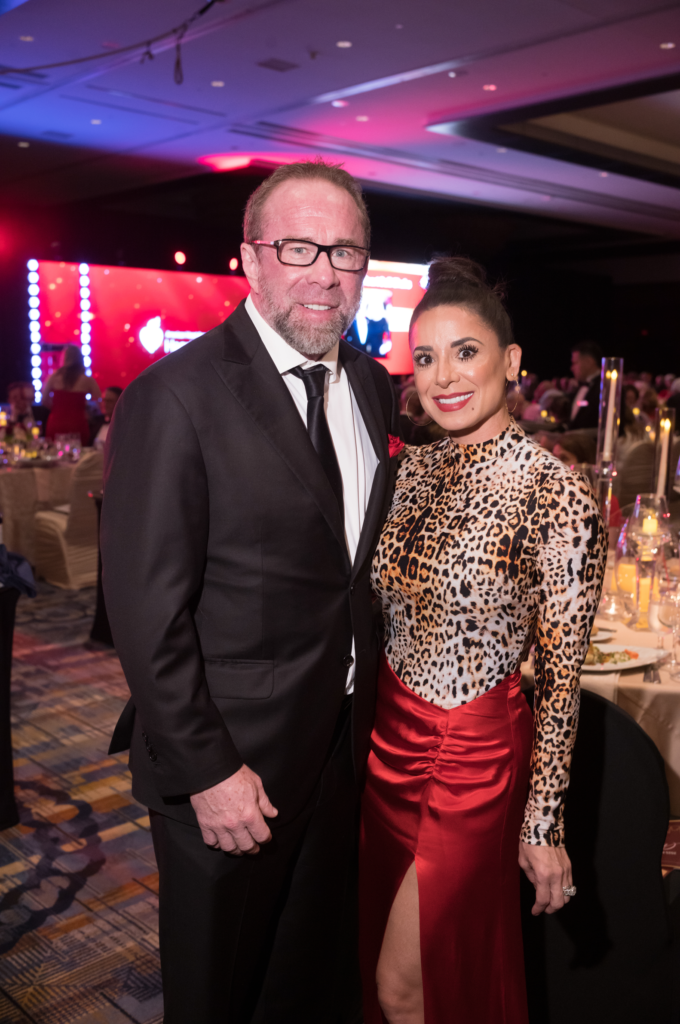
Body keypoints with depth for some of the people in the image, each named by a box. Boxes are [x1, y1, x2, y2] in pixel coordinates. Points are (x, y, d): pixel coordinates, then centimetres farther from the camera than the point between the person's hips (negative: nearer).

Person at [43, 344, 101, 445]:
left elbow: (45, 400, 2)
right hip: (77, 424, -1)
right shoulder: (88, 380, -5)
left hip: (56, 423, 1)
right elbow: (99, 402, 0)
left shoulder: (53, 377, -2)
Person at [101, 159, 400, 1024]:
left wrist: (368, 699, 7)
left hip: (344, 742, 6)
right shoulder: (176, 396, -20)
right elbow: (147, 608, -19)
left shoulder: (372, 385, 3)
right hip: (230, 763, -6)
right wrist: (206, 770, -17)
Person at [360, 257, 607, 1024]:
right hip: (389, 732, 6)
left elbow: (562, 675, -14)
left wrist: (543, 823, -10)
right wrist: (368, 720, 12)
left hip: (474, 755, -6)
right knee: (378, 960, 25)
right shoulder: (414, 468, 0)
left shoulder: (556, 495, -19)